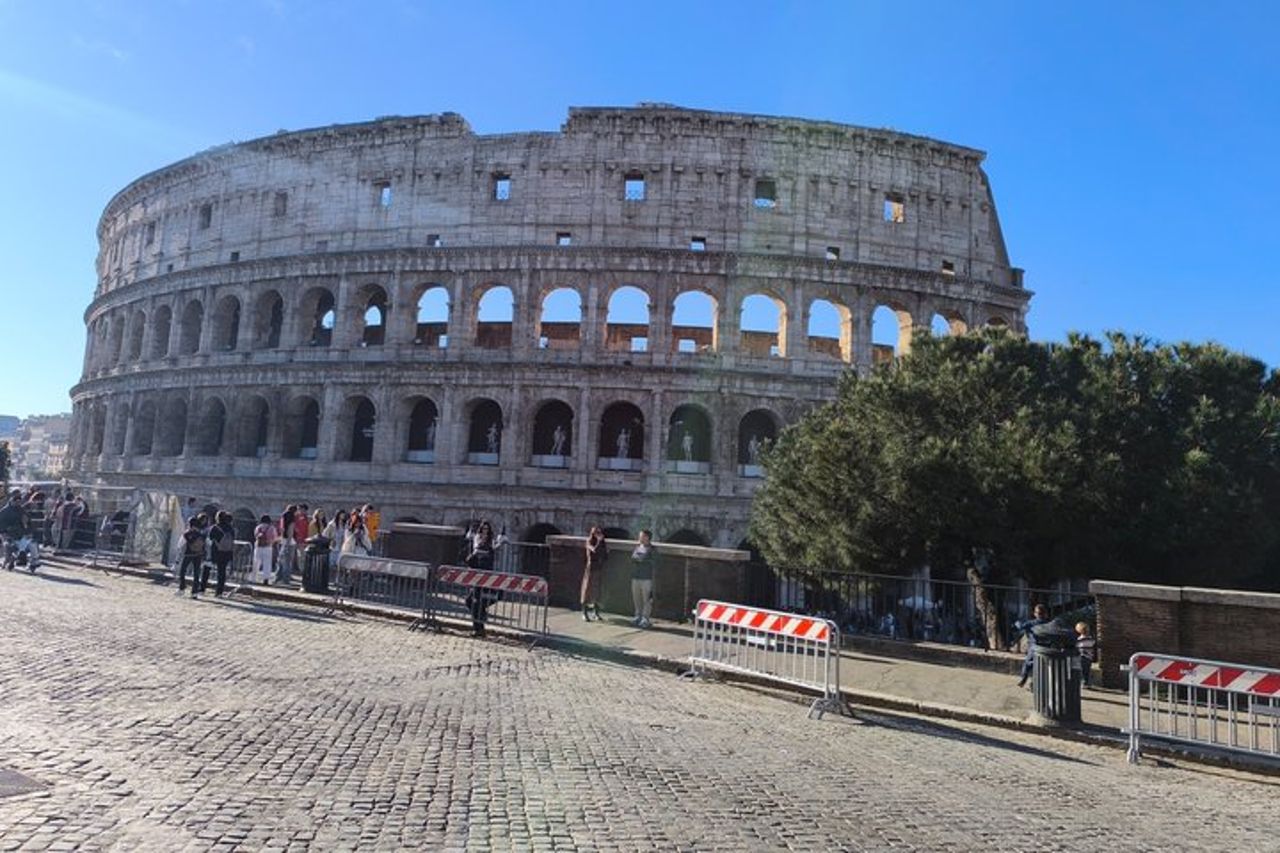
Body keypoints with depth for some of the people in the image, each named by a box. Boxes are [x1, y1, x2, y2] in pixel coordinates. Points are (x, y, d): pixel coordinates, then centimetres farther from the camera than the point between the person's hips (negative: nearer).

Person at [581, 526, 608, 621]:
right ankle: (585, 614, 4)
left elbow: (606, 558, 11)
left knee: (597, 590, 7)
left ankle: (597, 613, 13)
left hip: (600, 569, 5)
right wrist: (599, 541, -17)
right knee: (588, 589, -1)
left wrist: (607, 550, -4)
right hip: (591, 568, -5)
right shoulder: (590, 542, -5)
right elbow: (594, 550, -26)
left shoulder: (603, 543, 8)